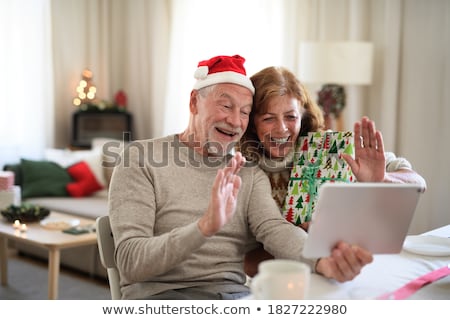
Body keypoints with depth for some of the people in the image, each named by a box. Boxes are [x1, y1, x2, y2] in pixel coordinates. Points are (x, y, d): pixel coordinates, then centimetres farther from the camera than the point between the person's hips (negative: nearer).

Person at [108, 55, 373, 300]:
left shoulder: (250, 174, 12)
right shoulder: (142, 159, -1)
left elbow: (275, 229, -8)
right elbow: (131, 262, -12)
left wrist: (322, 261, -30)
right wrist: (205, 226, -29)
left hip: (235, 294, 3)